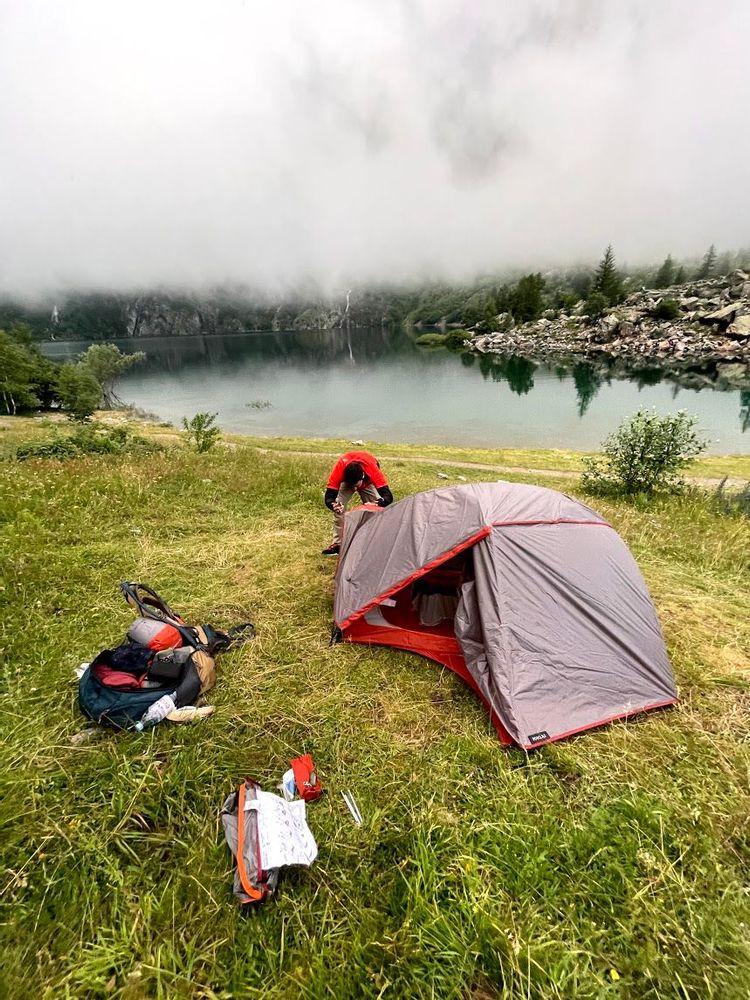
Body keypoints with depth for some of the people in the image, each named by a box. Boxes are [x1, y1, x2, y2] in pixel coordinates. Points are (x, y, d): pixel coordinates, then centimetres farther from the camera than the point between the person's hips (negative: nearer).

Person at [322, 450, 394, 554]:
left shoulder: (372, 467, -45)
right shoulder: (339, 468, -42)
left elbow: (388, 496, -46)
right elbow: (329, 497, -39)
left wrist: (377, 503, -67)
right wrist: (334, 505, -62)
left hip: (368, 480, 0)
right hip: (346, 479, 1)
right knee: (338, 507, -18)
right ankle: (337, 544, -7)